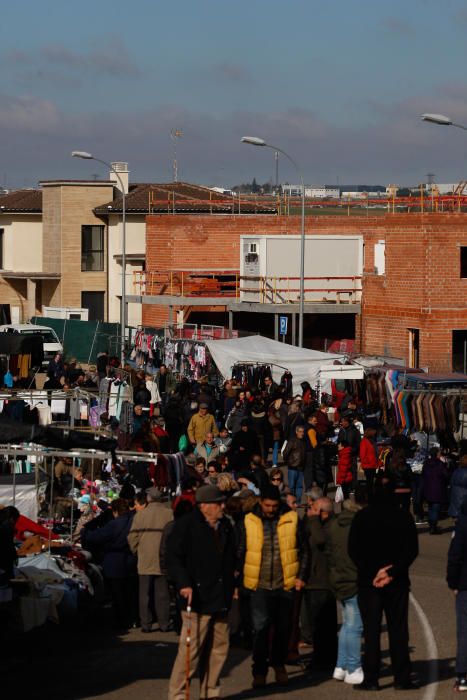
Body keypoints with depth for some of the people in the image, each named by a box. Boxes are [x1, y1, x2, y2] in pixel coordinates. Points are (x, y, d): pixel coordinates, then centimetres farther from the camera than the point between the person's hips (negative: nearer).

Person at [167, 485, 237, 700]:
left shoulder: (225, 525, 14)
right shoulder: (186, 525, -7)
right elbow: (172, 557, -10)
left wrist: (230, 587, 20)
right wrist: (183, 584, -19)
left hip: (220, 599, 7)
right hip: (197, 598, -7)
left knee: (219, 647, 10)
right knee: (191, 648, -9)